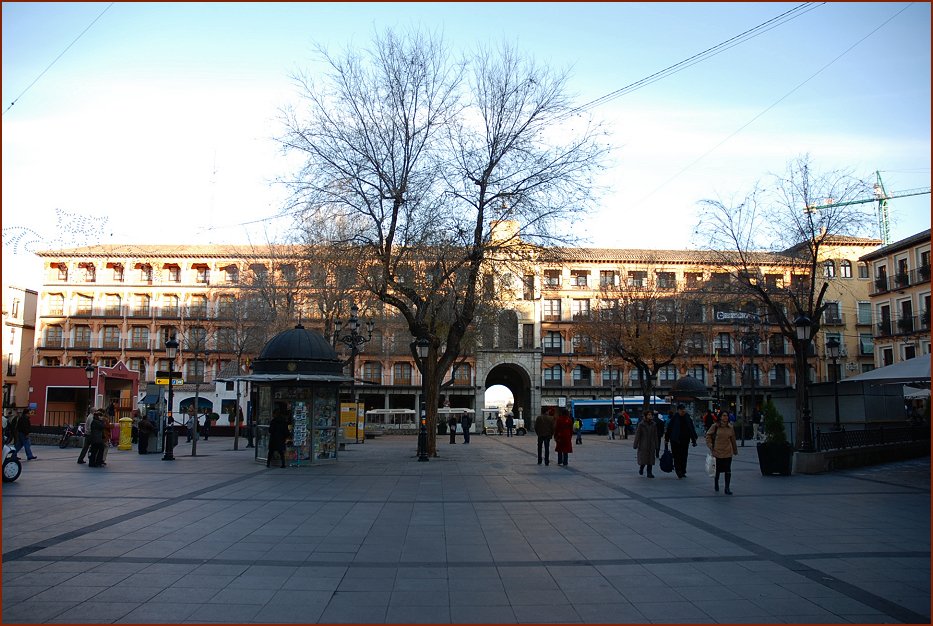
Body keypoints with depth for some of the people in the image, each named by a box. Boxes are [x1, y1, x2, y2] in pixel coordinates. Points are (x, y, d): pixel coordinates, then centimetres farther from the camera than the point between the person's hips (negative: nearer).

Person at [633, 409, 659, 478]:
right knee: (643, 459, -2)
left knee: (651, 459, 1)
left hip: (651, 445, 3)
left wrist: (656, 446, 9)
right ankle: (641, 469, 26)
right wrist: (635, 445, -6)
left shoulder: (653, 424, 5)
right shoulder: (641, 424, -6)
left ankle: (649, 473, 7)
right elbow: (637, 435, -5)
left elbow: (655, 436, 10)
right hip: (643, 445, -3)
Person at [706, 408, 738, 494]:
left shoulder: (730, 428, 3)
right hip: (717, 452, -1)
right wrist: (710, 445, -5)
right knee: (717, 470, 11)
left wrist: (735, 450, 20)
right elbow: (708, 435, 3)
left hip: (728, 453, 2)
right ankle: (716, 484, 37)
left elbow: (733, 440, 13)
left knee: (728, 471, -4)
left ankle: (727, 488, 5)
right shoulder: (715, 426, -6)